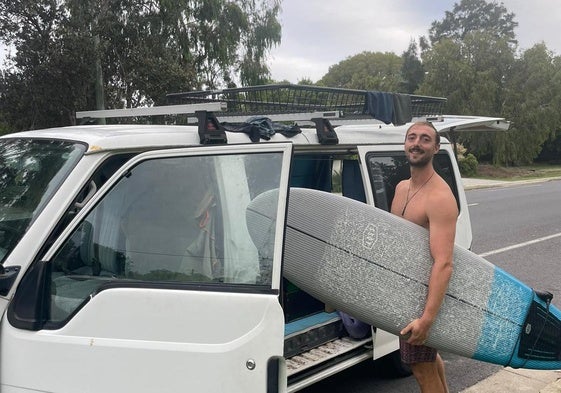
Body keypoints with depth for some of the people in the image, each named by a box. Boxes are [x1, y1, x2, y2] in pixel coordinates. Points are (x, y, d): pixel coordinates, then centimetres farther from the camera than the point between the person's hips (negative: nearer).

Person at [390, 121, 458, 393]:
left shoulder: (439, 198, -24)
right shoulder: (401, 188, 5)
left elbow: (443, 263, -31)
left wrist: (427, 318, -37)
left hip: (425, 290, -9)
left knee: (422, 369, 2)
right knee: (428, 355, 28)